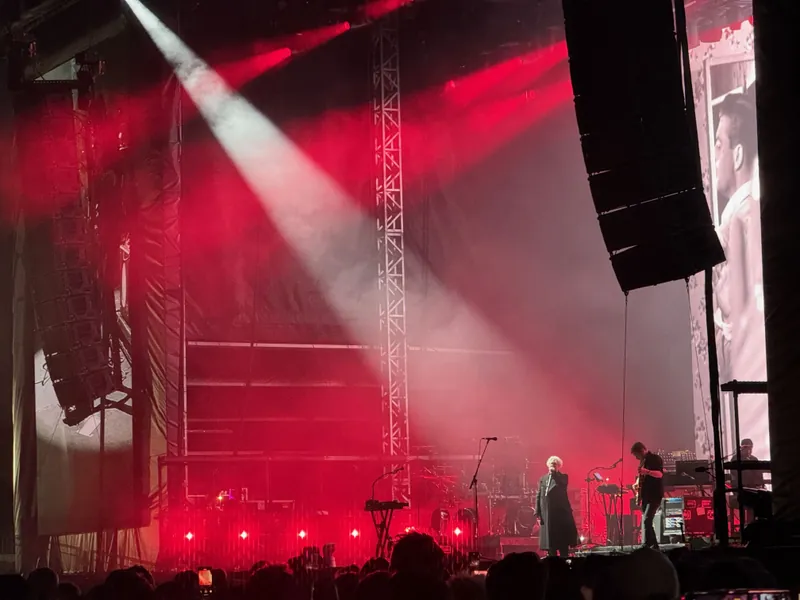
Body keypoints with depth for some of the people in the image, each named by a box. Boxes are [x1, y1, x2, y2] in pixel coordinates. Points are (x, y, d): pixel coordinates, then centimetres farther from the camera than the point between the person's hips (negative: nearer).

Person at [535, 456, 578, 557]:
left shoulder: (563, 477, 8)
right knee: (550, 541, 3)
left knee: (563, 540, -3)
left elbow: (563, 484, -17)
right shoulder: (543, 479, 15)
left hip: (561, 512, -3)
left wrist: (554, 473, -13)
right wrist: (538, 513, 2)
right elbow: (539, 496, 10)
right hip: (547, 514, 3)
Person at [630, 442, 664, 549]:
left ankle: (646, 547, -20)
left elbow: (660, 474, -26)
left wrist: (647, 471, -41)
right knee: (646, 521, 8)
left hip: (655, 496, -9)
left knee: (646, 520, -19)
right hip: (646, 496, 9)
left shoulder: (655, 459, -10)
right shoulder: (643, 461, 15)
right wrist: (637, 483, 9)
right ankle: (654, 546, 15)